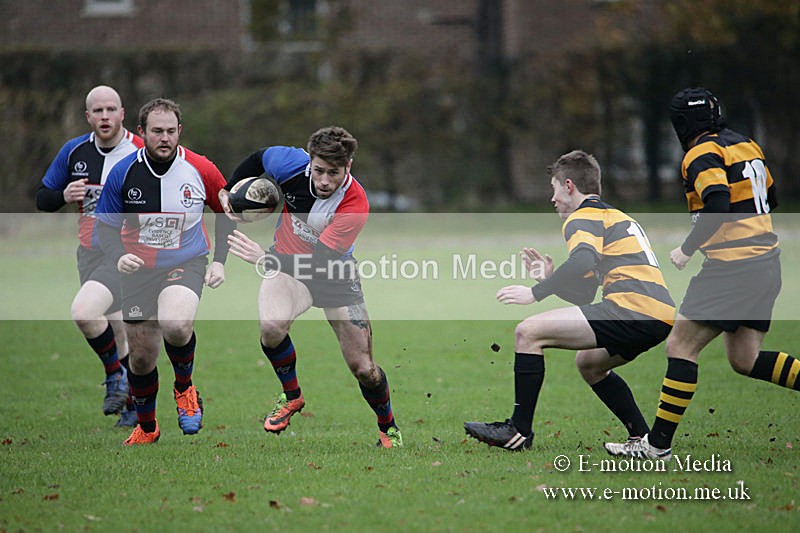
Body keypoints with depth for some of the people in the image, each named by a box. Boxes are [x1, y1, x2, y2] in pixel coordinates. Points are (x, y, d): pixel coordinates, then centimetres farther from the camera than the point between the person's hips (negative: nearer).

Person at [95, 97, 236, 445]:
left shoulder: (201, 170, -10)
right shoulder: (122, 173, -9)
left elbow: (226, 213, 7)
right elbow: (107, 227, 1)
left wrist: (220, 261, -1)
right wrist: (119, 257, -19)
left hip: (186, 263, -2)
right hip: (138, 270, 2)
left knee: (176, 325, -32)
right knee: (142, 356, 6)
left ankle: (184, 387, -1)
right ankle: (146, 427, 32)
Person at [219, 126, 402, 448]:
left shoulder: (355, 206, -31)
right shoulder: (291, 164, -22)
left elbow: (321, 261, -36)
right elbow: (258, 158, 2)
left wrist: (265, 259, -44)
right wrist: (228, 190, 6)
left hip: (334, 274, -2)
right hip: (287, 265, 2)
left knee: (363, 369, -3)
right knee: (271, 327, -30)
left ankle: (388, 428, 27)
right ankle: (291, 396, -3)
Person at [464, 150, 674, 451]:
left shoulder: (583, 218, 2)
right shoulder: (616, 217, 32)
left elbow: (584, 259, -22)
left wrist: (536, 292, -18)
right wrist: (549, 278, 25)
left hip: (631, 309, -10)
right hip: (661, 316, 10)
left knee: (528, 333, -7)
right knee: (589, 363, 34)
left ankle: (519, 431, -5)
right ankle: (643, 439, 26)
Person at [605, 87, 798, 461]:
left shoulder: (703, 153, -10)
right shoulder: (747, 145, 16)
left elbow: (719, 205, -25)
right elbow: (770, 199, 23)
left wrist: (688, 249, -17)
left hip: (731, 268, -9)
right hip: (766, 263, 9)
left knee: (680, 346, -5)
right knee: (745, 360, 13)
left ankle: (658, 444, -6)